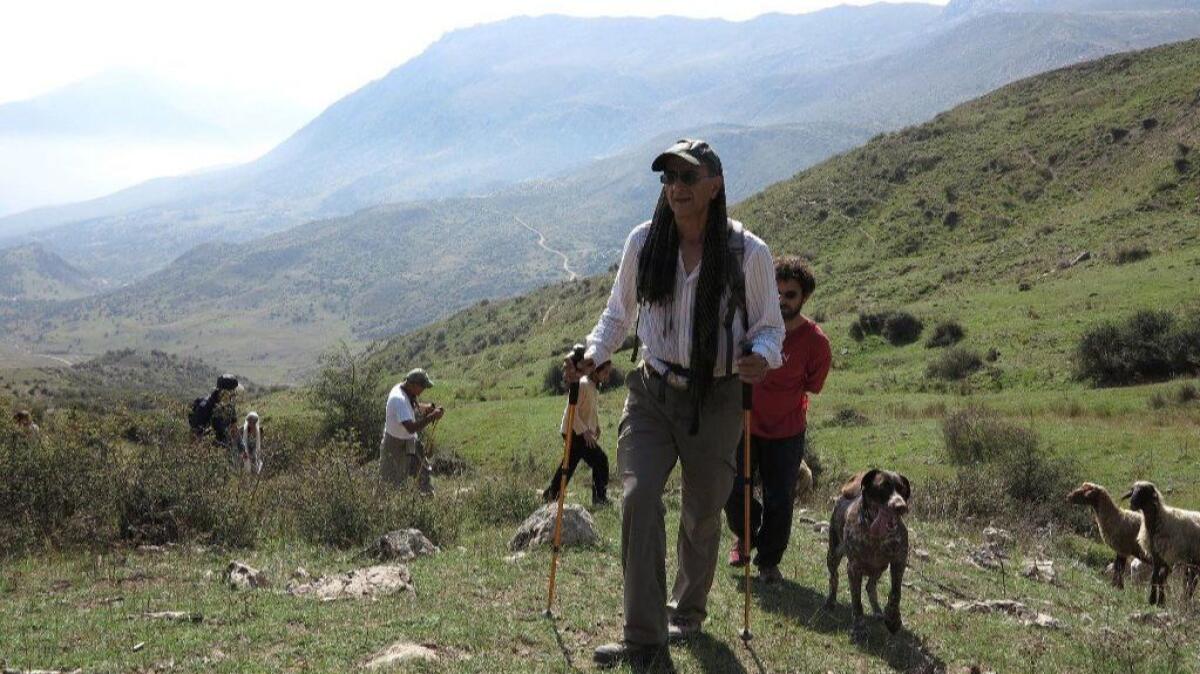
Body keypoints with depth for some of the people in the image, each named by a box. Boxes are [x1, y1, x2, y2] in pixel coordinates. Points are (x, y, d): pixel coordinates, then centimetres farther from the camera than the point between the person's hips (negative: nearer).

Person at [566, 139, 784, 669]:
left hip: (715, 401, -1)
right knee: (637, 497, -18)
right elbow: (617, 315, 12)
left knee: (702, 513, 12)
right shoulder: (643, 243, -2)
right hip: (652, 393, 1)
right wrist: (592, 356, -5)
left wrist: (761, 357, -22)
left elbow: (769, 326, 1)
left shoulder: (748, 253, -9)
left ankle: (688, 612, 39)